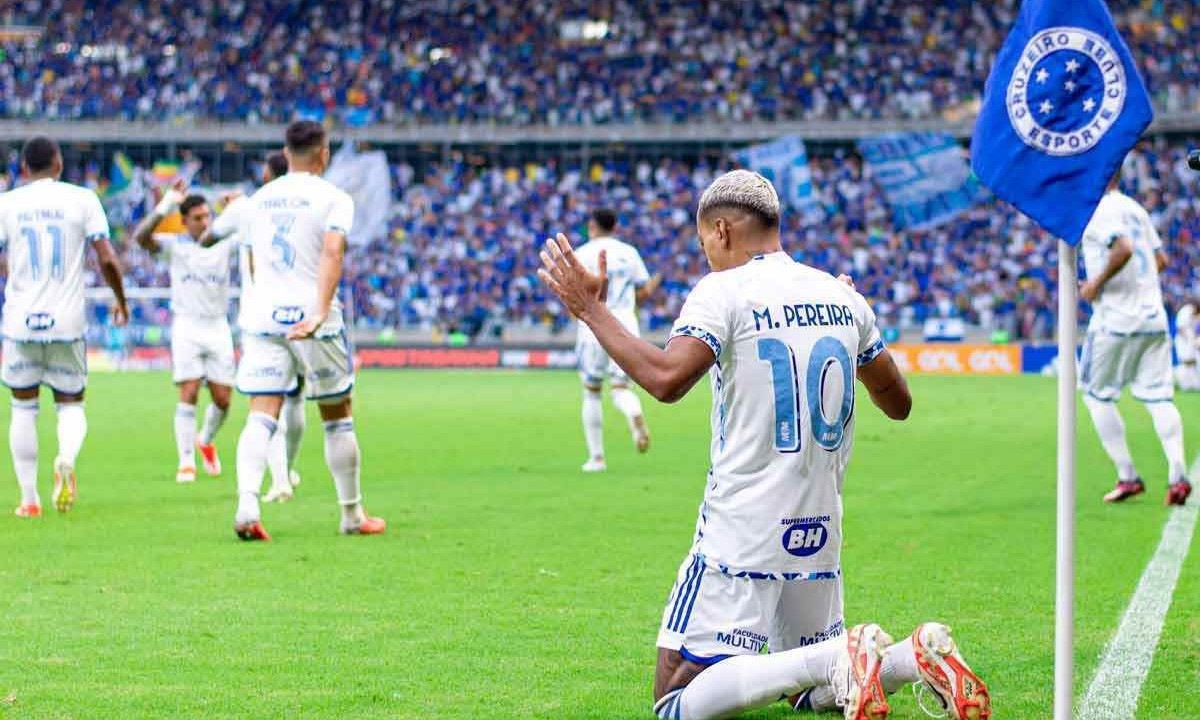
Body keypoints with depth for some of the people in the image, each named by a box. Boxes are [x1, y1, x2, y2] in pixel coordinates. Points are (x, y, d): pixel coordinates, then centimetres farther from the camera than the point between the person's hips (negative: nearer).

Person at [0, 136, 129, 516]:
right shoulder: (82, 199, 0)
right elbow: (107, 259, -5)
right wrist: (121, 300, 11)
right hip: (68, 321, 0)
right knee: (71, 404, 13)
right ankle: (66, 459, -19)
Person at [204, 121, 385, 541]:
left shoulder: (260, 199, 14)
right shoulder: (333, 198, -2)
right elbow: (332, 252, -19)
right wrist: (321, 312, -28)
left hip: (261, 315, 3)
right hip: (310, 315, -3)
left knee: (261, 416, -4)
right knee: (337, 416, 11)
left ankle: (246, 505, -25)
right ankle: (352, 515, 19)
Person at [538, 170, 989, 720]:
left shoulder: (722, 291, -9)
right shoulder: (843, 298, 10)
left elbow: (667, 379, -24)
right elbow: (898, 403, 17)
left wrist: (591, 310, -15)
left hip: (742, 535, -7)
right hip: (821, 532, 7)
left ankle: (838, 660, -23)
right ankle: (917, 656, -5)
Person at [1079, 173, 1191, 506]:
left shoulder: (1099, 211, -9)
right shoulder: (1135, 209, 16)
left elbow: (1123, 249, -26)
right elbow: (1160, 259, 20)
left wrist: (1097, 283, -14)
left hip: (1116, 320, -7)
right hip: (1154, 319, 7)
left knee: (1096, 395, 7)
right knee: (1159, 397, 4)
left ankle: (1127, 476, 3)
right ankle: (1177, 475, -13)